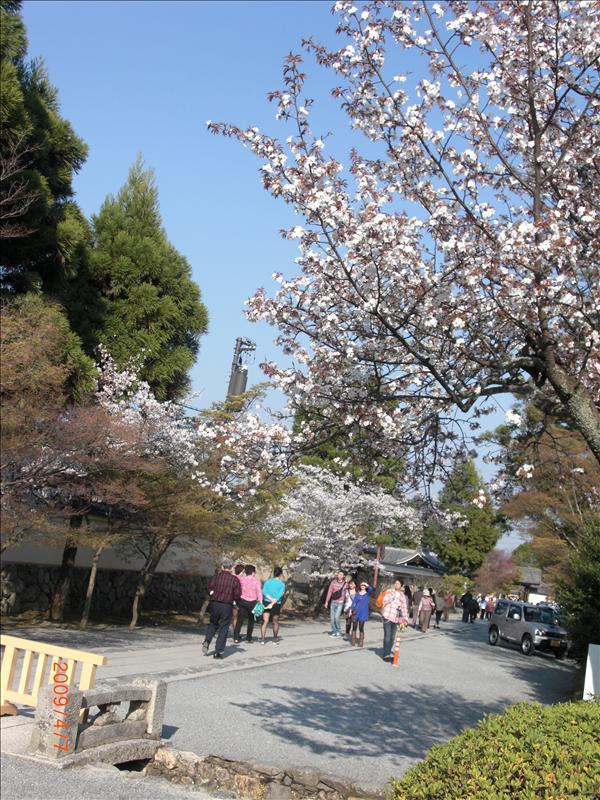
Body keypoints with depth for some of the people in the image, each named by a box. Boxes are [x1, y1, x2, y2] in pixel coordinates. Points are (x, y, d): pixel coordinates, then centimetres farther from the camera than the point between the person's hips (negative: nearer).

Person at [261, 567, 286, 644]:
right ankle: (275, 638, 28)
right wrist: (272, 603, -15)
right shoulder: (282, 584, -1)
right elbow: (279, 596, -12)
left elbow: (264, 592, -7)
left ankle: (263, 639, -13)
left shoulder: (267, 581, 5)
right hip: (276, 605, -1)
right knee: (275, 622, 15)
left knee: (265, 621, -2)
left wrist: (271, 599, -9)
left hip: (266, 602, 1)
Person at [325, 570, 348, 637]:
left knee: (337, 617, -15)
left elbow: (346, 594, 4)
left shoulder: (345, 584, -6)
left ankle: (337, 630, 6)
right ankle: (333, 631, 19)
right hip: (333, 602, 3)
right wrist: (326, 601, 0)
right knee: (332, 618, 5)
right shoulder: (333, 582, -2)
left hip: (340, 603, -3)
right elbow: (329, 592, 2)